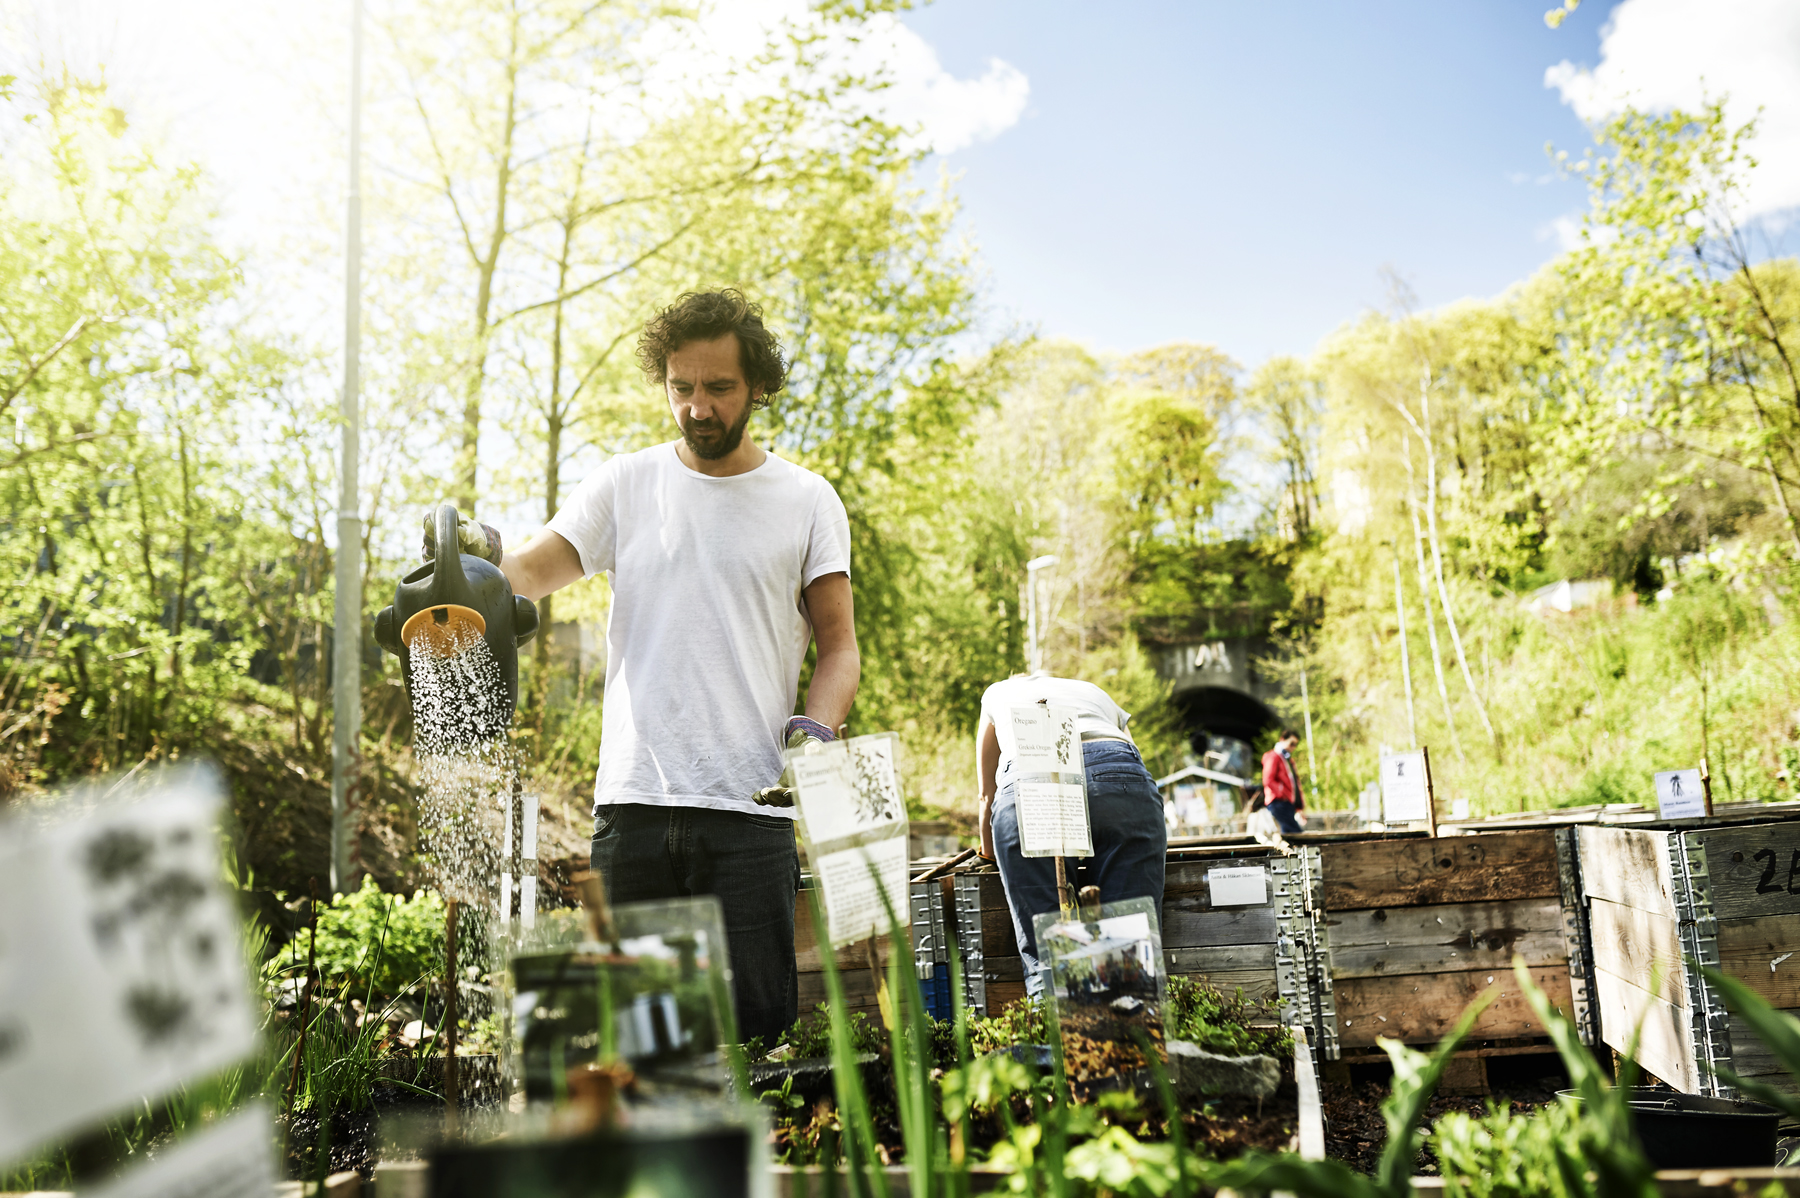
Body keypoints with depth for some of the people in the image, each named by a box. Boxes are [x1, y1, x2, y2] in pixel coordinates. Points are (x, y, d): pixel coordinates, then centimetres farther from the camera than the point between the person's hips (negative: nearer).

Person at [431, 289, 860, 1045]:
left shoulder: (806, 502, 8)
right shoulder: (625, 485, 11)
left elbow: (839, 645, 8)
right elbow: (533, 573, 3)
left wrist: (816, 730, -11)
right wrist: (485, 559, -20)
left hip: (751, 806, -1)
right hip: (633, 801, 2)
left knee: (756, 1025, -2)